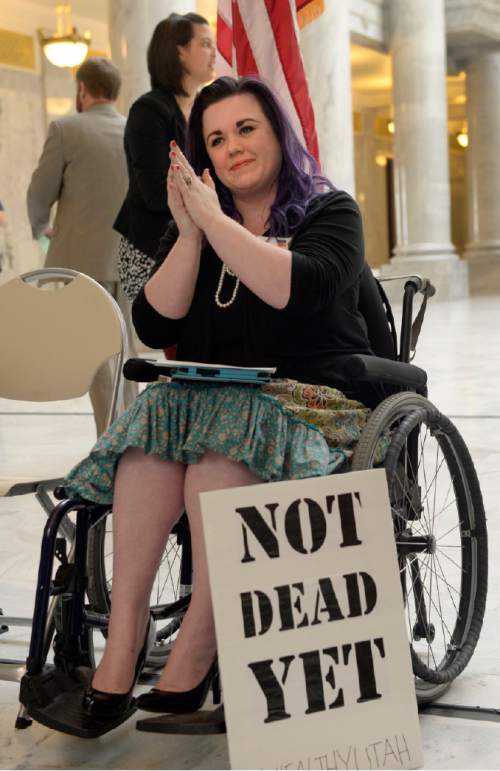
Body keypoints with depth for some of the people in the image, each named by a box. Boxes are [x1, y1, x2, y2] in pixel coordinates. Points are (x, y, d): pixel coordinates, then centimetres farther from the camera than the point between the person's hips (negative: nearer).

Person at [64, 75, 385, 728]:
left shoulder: (329, 211, 4)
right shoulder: (194, 224, 18)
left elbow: (296, 290, -19)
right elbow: (154, 327, 5)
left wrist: (214, 219, -15)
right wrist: (189, 233, -5)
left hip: (312, 401, -4)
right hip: (210, 399, 4)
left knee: (218, 461, -35)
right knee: (149, 441, -30)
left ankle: (193, 657, -32)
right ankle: (120, 648, -33)